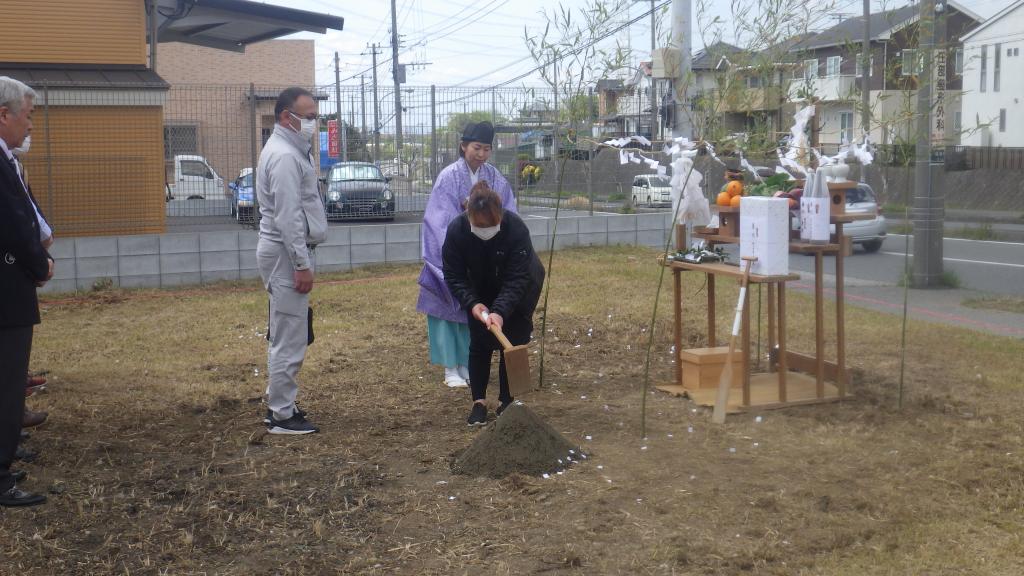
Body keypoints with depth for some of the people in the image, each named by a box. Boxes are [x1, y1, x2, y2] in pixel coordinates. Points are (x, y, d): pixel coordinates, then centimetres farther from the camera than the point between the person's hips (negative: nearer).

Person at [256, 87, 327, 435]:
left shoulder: (290, 151, 16)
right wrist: (302, 265, -22)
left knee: (285, 336, 17)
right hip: (286, 254, -11)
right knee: (289, 338, -6)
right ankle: (282, 416, -1)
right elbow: (288, 217, -23)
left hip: (284, 252, 11)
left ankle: (279, 404, 27)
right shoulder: (285, 156, -17)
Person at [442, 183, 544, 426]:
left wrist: (500, 311, -47)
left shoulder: (517, 229, -37)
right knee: (479, 343, -3)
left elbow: (516, 279, -35)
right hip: (480, 292, 2)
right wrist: (472, 304, -35)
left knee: (512, 342, -4)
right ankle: (479, 402, 7)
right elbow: (454, 276, -21)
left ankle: (506, 402, 7)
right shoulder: (456, 230, -30)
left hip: (518, 291, -2)